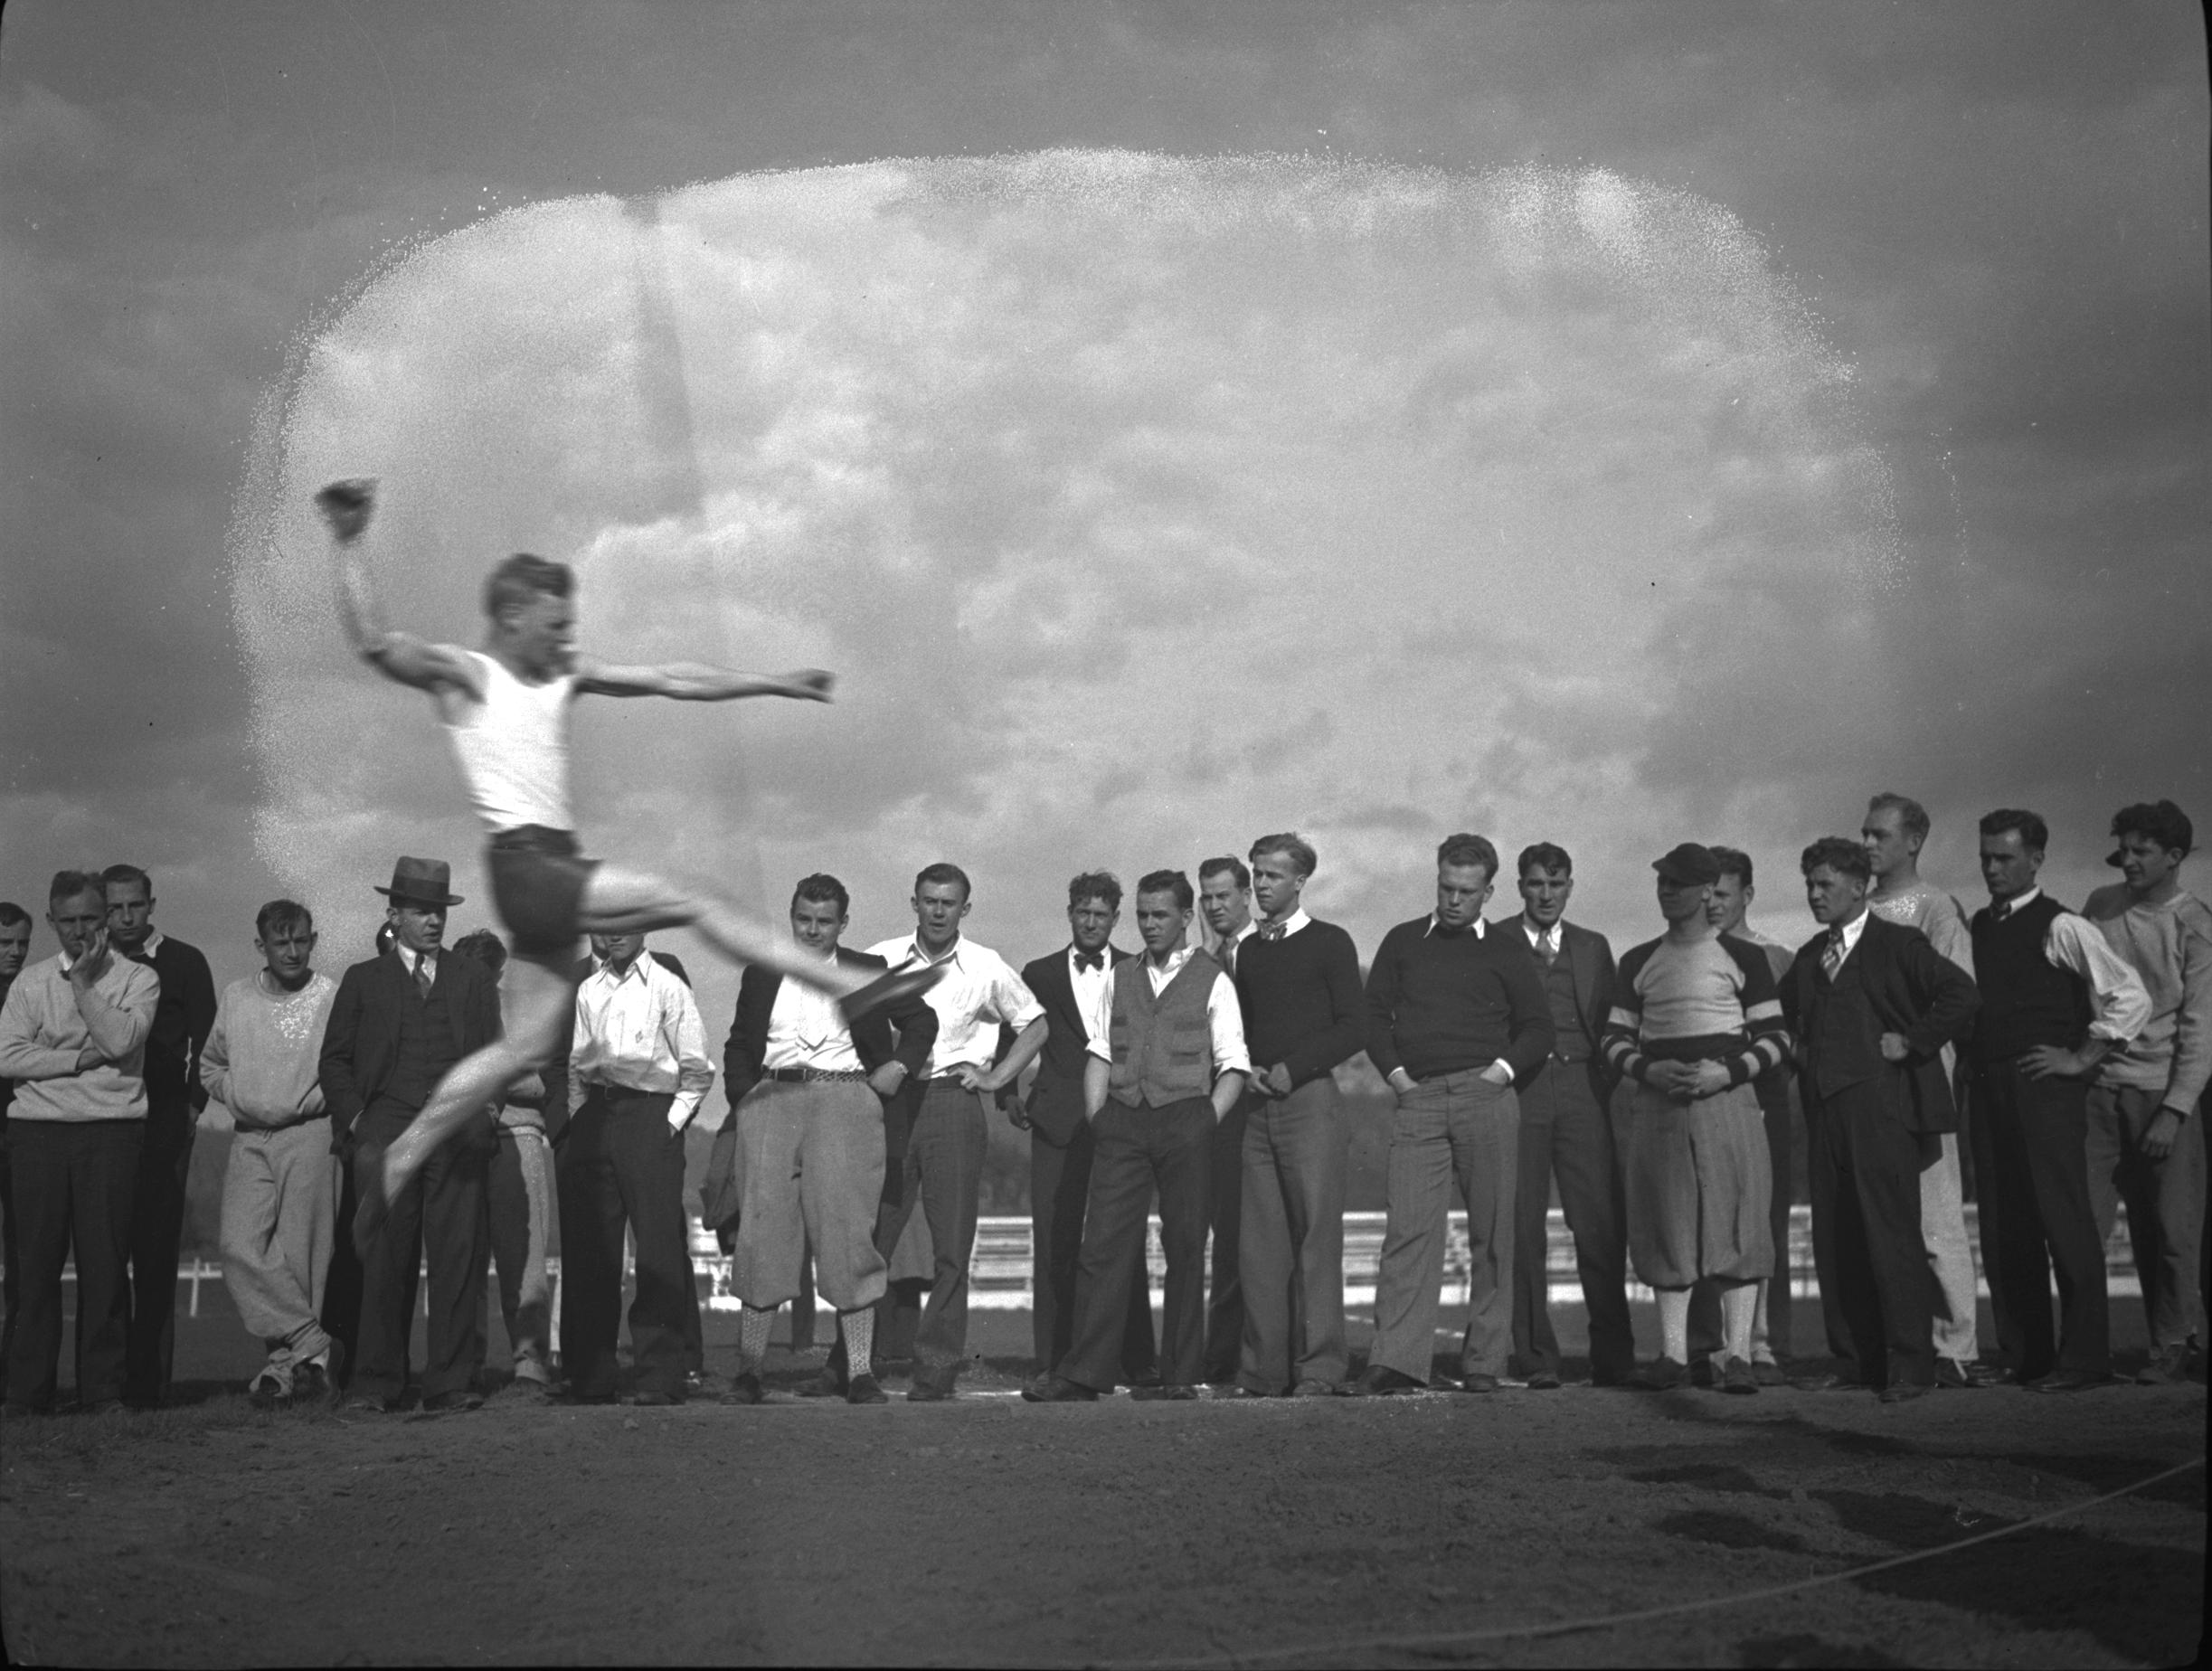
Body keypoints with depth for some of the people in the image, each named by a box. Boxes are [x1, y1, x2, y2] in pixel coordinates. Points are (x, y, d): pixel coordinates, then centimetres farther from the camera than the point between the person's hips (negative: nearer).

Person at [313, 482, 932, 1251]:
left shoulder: (564, 675, 16)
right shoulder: (462, 675, -2)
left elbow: (670, 680, 16)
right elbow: (375, 644, -18)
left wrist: (776, 683, 14)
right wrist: (349, 544, -24)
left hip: (558, 870, 8)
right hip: (525, 865, -8)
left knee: (526, 1048, 9)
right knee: (693, 903, -12)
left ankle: (399, 1160, 19)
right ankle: (851, 989, -10)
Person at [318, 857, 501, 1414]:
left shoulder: (473, 978, 19)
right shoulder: (363, 980, 15)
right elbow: (334, 1061, 12)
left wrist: (480, 1109, 0)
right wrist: (354, 1117, -1)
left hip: (458, 1131, 1)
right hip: (385, 1129, -1)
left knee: (459, 1256, -4)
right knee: (383, 1259, -4)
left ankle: (451, 1383, -1)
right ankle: (375, 1384, 3)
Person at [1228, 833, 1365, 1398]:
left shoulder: (1330, 943, 3)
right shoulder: (1247, 950, 18)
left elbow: (1354, 1029, -3)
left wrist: (1293, 1069, -9)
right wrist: (1248, 1071, 2)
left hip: (1310, 1099, -5)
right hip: (1256, 1106, 5)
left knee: (1316, 1238, -6)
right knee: (1258, 1242, 1)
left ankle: (1319, 1366, -4)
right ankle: (1263, 1367, 4)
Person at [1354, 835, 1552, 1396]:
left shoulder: (1506, 951, 11)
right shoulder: (1402, 942, 15)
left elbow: (1540, 1028, 11)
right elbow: (1375, 1013, 14)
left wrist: (1503, 1069, -4)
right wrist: (1394, 1072, 1)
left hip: (1485, 1099, 0)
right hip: (1417, 1100, 1)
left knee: (1491, 1234, 0)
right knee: (1408, 1228, -9)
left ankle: (1484, 1362, 6)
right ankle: (1397, 1360, -12)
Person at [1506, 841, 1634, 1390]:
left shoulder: (1593, 948, 18)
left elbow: (1609, 1026, 16)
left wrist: (1608, 1089, 4)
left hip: (1582, 1091, 2)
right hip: (1517, 1092, -2)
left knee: (1601, 1224, -6)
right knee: (1522, 1227, -2)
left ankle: (1612, 1356, 1)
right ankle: (1534, 1358, 4)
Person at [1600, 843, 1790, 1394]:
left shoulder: (1743, 958, 4)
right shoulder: (1638, 963, 13)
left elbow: (1775, 1038, 2)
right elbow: (1614, 1039, 13)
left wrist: (1726, 1072, -13)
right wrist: (1650, 1070, -7)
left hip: (1726, 1100, -3)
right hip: (1656, 1107, 3)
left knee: (1735, 1224, -5)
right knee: (1667, 1229, 3)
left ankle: (1738, 1356, -1)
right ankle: (1673, 1355, 9)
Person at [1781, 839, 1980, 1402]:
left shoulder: (1899, 945, -1)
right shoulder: (1808, 958, 18)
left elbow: (1962, 995, -11)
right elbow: (1785, 1013, 34)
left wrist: (1911, 1043, -10)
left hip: (1882, 1106, -6)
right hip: (1826, 1111, 6)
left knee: (1892, 1235, -7)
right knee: (1834, 1241, 5)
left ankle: (1910, 1365, -2)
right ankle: (1863, 1359, 14)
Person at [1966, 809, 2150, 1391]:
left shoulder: (2060, 927, -5)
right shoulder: (1975, 928, 13)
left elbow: (2131, 997, -9)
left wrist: (2081, 1059, -8)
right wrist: (1969, 1061, 10)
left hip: (2045, 1087, -6)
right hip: (1988, 1089, 6)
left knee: (2064, 1220, -4)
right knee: (2001, 1226, 8)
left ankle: (2083, 1358, 2)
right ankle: (2023, 1355, 16)